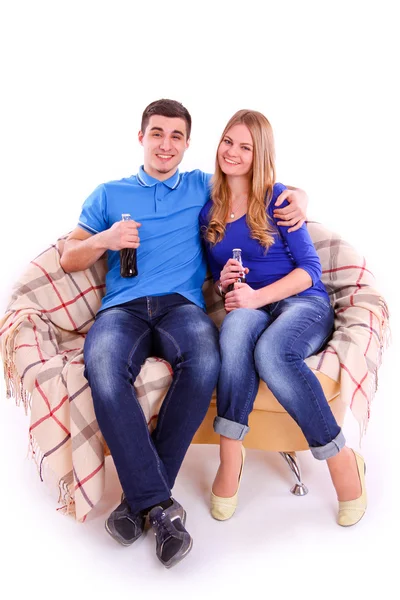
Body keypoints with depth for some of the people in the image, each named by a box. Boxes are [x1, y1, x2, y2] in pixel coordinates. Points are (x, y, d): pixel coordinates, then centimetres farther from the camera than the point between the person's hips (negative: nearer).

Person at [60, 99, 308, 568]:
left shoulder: (202, 187, 22)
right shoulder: (108, 195, 22)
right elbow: (69, 258, 18)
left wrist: (297, 196, 5)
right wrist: (106, 239, -3)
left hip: (181, 304, 0)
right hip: (123, 307, 0)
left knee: (206, 361, -36)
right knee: (103, 370, -36)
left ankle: (141, 495, -21)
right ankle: (160, 505, -25)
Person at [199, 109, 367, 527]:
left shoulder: (277, 198, 0)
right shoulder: (209, 209, 13)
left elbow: (310, 268, -4)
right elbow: (215, 277, 20)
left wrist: (257, 296, -18)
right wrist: (223, 284, -4)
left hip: (304, 303, -2)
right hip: (249, 309, 3)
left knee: (270, 352, -38)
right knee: (237, 325, -37)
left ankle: (342, 459, -19)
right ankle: (230, 456, -30)